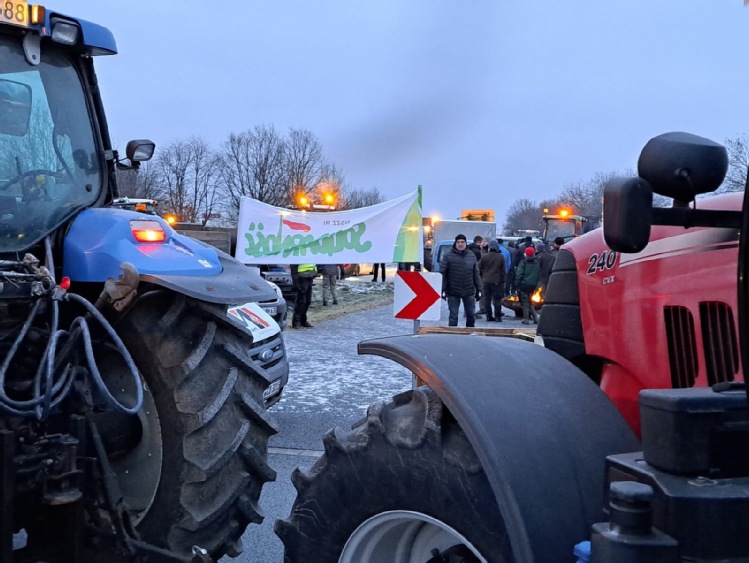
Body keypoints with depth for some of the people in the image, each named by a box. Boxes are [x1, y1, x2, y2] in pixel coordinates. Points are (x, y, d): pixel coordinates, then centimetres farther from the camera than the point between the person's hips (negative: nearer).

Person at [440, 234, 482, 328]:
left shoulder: (471, 255, 6)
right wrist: (442, 289, -13)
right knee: (453, 316, 2)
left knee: (471, 315, 12)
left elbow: (476, 274, 10)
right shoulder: (448, 255, -6)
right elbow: (442, 273, -8)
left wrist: (478, 288, 7)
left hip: (469, 292, 4)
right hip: (453, 292, -3)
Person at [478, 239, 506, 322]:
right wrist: (503, 281, 6)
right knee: (497, 299, 4)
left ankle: (489, 316, 9)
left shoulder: (484, 257, -3)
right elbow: (503, 270, -2)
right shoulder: (501, 257, -4)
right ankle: (497, 316, 3)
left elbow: (479, 269, 3)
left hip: (486, 281, 1)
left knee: (487, 299, 8)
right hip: (497, 281, -1)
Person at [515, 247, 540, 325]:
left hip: (524, 285, -5)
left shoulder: (523, 263, -10)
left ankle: (526, 319, 2)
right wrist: (535, 284, 13)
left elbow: (519, 274, -15)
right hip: (533, 285, 5)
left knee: (525, 302, 2)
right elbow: (538, 275, 8)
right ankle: (535, 317, 9)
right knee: (530, 302, 18)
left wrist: (517, 283, -8)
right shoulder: (536, 263, 6)